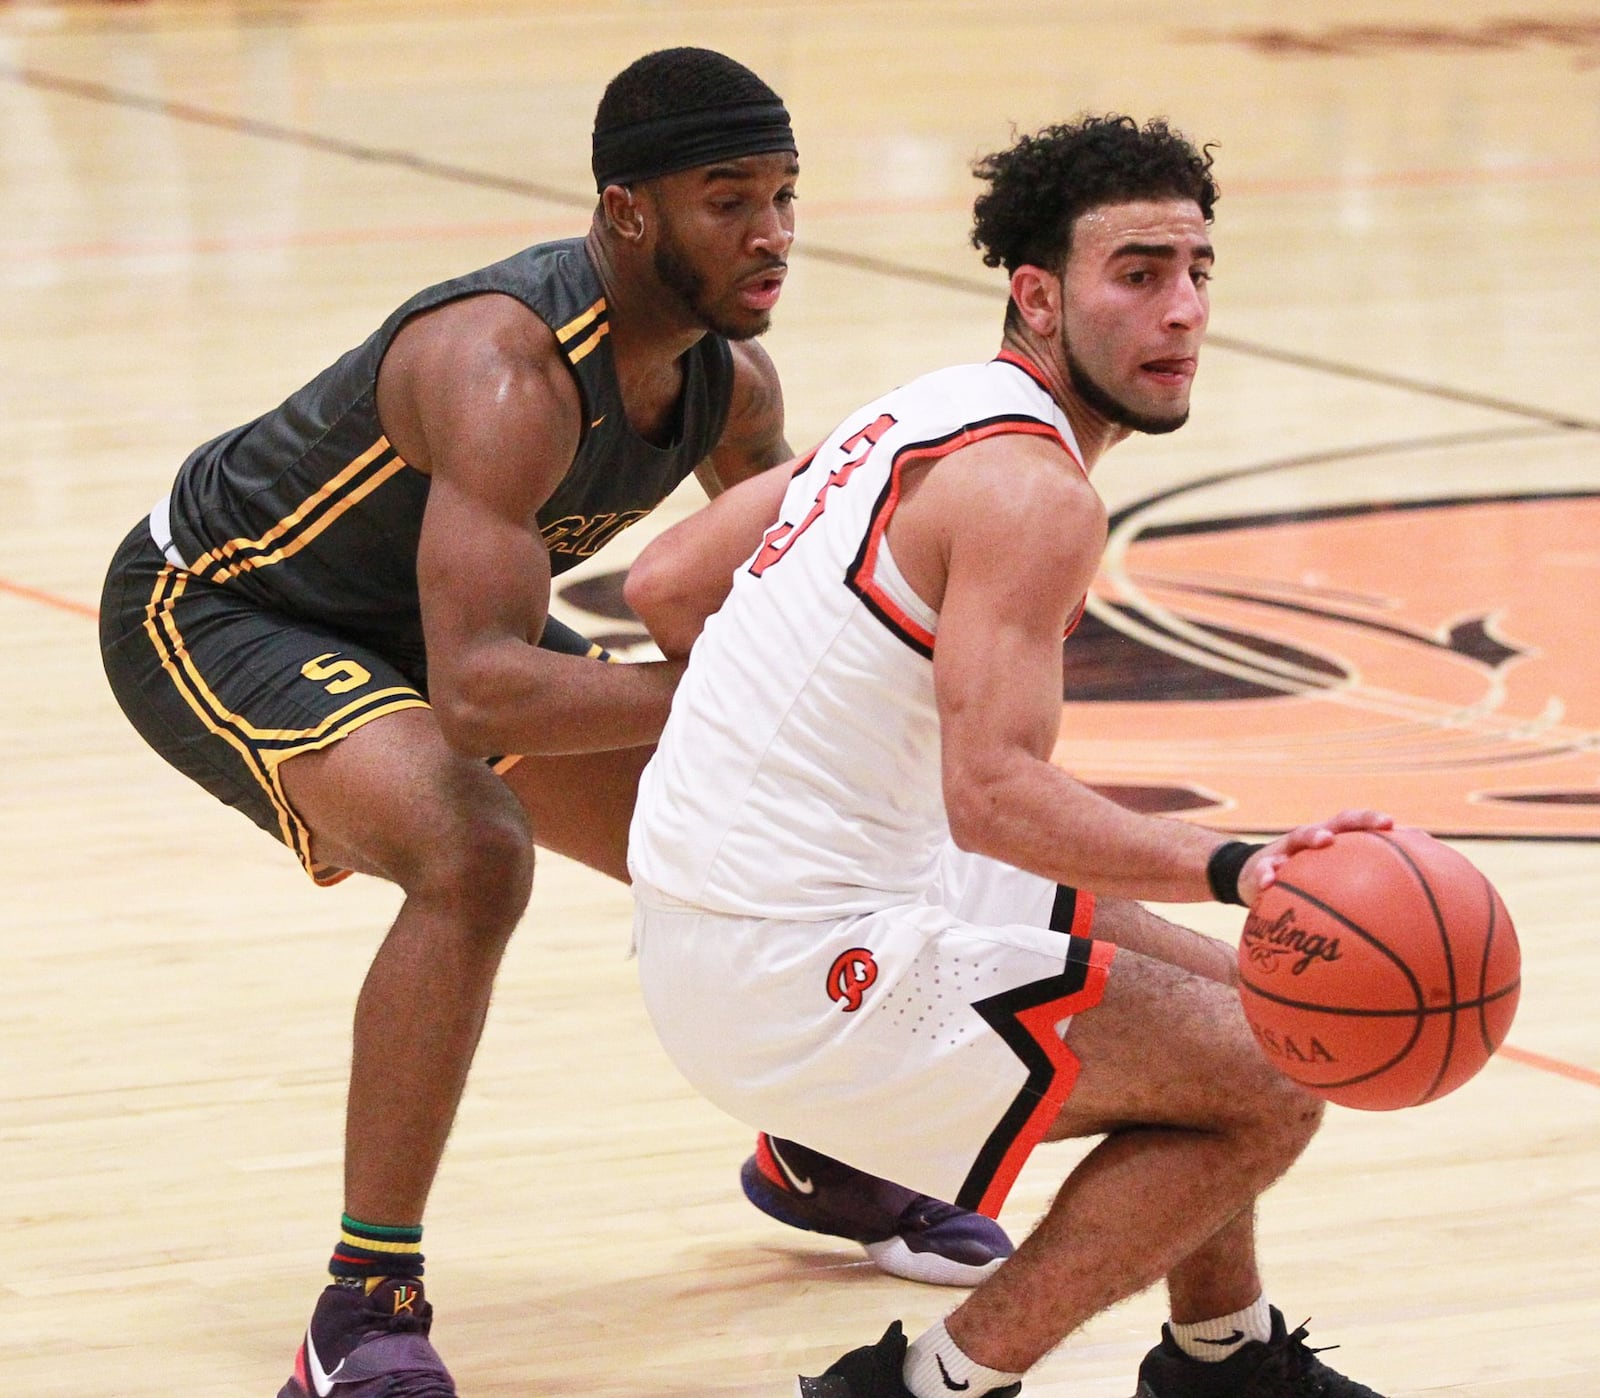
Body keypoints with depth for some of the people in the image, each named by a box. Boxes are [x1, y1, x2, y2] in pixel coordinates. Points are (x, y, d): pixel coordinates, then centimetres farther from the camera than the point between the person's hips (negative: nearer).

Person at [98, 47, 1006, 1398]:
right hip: (212, 613, -9)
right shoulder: (508, 372, -38)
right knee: (473, 848, -35)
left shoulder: (730, 377, -11)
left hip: (405, 622, 9)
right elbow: (478, 691, -46)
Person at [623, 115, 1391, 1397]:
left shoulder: (920, 418, 11)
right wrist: (1231, 870, -38)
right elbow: (994, 797, -29)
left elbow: (663, 590, 16)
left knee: (1229, 1006, 22)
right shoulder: (1032, 488, -19)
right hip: (807, 976, -10)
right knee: (1270, 1087, -5)